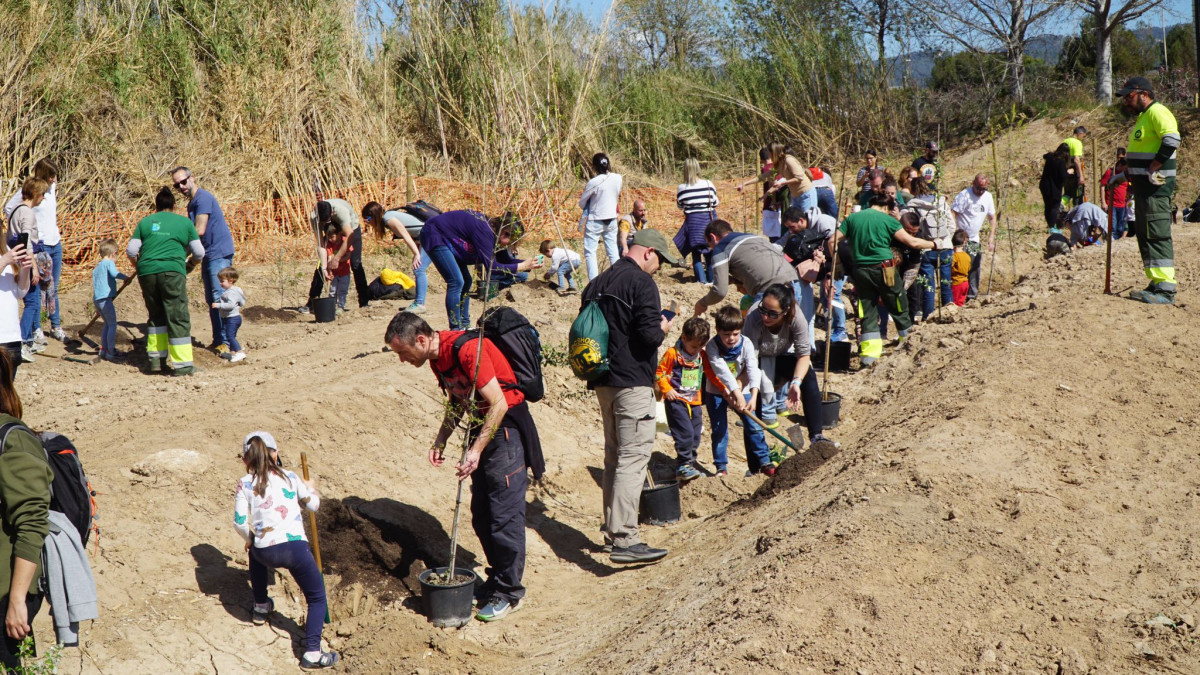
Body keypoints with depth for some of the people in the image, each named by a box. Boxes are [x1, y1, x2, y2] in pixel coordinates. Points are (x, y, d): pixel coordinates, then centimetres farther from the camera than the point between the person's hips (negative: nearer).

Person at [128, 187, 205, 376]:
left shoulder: (145, 222, 20)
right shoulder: (185, 222, 16)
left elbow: (131, 250, 13)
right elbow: (199, 253, 13)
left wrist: (137, 265, 34)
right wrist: (190, 265, 34)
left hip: (147, 273, 3)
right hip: (172, 271, -3)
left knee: (156, 316, 19)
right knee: (178, 318, -1)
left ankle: (155, 359, 16)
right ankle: (182, 364, -5)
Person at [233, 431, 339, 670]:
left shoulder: (244, 484, 8)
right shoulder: (290, 477, 12)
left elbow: (240, 522, 2)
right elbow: (313, 505, 18)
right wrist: (310, 489, 39)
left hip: (265, 552, 2)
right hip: (295, 548, -2)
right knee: (317, 599, 11)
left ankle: (261, 607, 49)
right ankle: (312, 654, -3)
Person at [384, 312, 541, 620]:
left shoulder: (466, 349, -25)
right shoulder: (438, 356, 4)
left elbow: (499, 404, -24)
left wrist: (476, 450, -25)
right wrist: (441, 440, 6)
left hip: (505, 428, -9)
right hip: (481, 426, 9)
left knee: (505, 514, -5)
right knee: (481, 514, 12)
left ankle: (509, 593, 5)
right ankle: (497, 579, 25)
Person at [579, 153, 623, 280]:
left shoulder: (594, 182, -19)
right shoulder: (618, 179, -5)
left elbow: (581, 204, -7)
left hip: (595, 221, -5)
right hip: (611, 219, 5)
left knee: (590, 252, 1)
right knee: (613, 252, 13)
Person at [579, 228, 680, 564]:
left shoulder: (597, 284, 14)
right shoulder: (641, 282, -12)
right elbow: (648, 334, -20)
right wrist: (663, 327, -1)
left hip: (603, 382, 9)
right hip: (632, 382, -9)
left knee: (614, 457, 18)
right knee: (633, 457, -10)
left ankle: (612, 529, 24)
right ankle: (625, 540, -17)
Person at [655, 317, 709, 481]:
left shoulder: (702, 355, 8)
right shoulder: (672, 353, -9)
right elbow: (658, 372, -5)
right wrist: (667, 389, -15)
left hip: (695, 402, 6)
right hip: (677, 401, -6)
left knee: (695, 436, 7)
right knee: (685, 434, -16)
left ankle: (690, 465, 17)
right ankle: (683, 466, -12)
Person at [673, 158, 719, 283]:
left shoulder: (681, 188, -9)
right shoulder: (708, 184, -8)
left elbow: (680, 206, 3)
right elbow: (715, 202, 1)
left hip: (693, 221, -1)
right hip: (709, 219, 1)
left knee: (696, 252, 8)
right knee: (710, 252, 13)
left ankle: (702, 280, -1)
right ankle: (712, 279, 15)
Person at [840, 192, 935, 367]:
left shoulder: (852, 218, 9)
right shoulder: (887, 220, -2)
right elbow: (912, 242, -4)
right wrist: (933, 244, 11)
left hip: (860, 270, 4)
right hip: (883, 269, -4)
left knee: (868, 312, 7)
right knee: (899, 307, 12)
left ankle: (868, 354, -1)